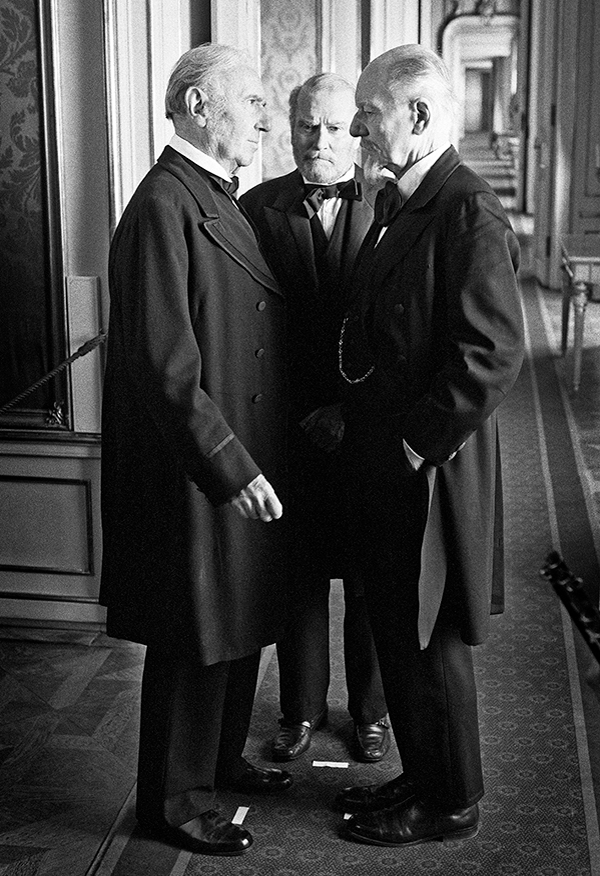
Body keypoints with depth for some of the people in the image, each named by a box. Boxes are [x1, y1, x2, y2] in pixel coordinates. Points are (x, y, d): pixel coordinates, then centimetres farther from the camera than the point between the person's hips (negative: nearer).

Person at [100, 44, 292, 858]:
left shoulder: (219, 201, 11)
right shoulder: (163, 206, -19)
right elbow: (167, 364, -24)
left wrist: (256, 458, 13)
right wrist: (231, 468, -23)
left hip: (244, 461, 10)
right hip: (193, 476, -9)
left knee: (239, 625, 21)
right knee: (194, 640, 5)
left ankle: (220, 757, 41)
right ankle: (174, 801, 23)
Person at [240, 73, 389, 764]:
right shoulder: (258, 207, 1)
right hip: (290, 427, 1)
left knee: (370, 580, 11)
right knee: (299, 576, 12)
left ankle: (370, 708, 30)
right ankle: (302, 707, 30)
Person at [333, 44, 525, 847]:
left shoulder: (470, 213, -18)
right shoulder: (394, 201, 11)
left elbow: (493, 354, -22)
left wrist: (417, 445, -17)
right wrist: (353, 418, 12)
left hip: (430, 470, -9)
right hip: (380, 461, 9)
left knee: (429, 641, 6)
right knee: (397, 631, 19)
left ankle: (449, 804, 25)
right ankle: (420, 778, 36)